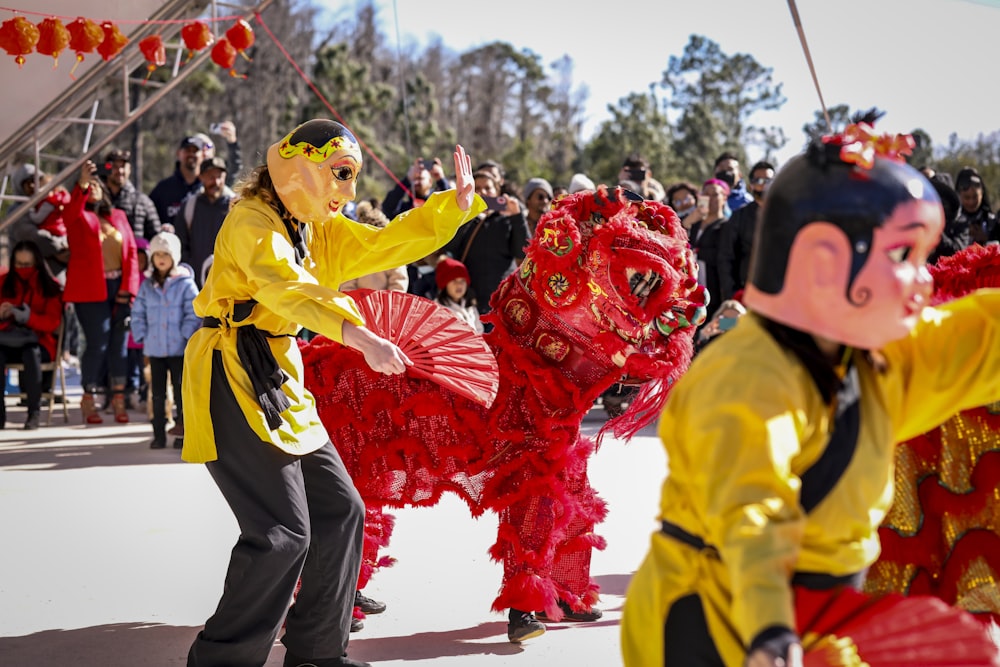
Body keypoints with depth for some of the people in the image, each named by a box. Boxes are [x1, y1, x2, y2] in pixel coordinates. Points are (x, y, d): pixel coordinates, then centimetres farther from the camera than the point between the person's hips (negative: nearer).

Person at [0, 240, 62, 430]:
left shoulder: (50, 287, 2)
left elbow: (53, 322, -6)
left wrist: (28, 317, -23)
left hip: (38, 342, -2)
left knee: (31, 353, -38)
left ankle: (34, 413, -32)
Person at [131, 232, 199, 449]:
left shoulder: (185, 284, -6)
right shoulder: (147, 285, 6)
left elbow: (193, 314, -8)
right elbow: (138, 313, 10)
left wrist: (186, 337, -13)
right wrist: (142, 336, 1)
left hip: (179, 349, -4)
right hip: (154, 348, 4)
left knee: (181, 393, 4)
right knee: (157, 393, 9)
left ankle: (183, 433, 12)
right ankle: (159, 435, 15)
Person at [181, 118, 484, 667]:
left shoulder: (319, 230, 15)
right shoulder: (252, 221, -15)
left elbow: (385, 244, 17)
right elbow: (289, 287, -32)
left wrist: (456, 203, 6)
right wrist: (360, 336, -45)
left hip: (278, 379, 10)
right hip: (232, 379, -10)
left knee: (339, 510, 11)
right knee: (282, 533, -14)